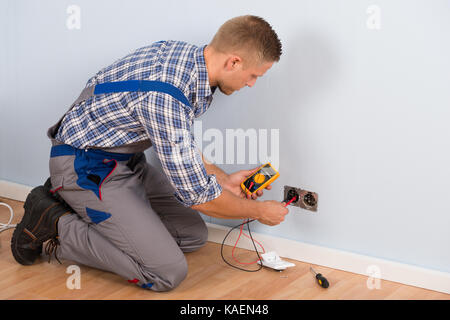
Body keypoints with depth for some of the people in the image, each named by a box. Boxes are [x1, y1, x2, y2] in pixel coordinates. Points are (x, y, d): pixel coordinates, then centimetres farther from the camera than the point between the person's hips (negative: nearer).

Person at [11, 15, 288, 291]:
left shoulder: (188, 54, -4)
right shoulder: (165, 95, -33)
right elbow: (196, 194, -24)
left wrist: (224, 180, 12)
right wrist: (259, 211, -9)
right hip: (88, 167, -10)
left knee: (194, 235, 11)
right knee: (169, 272, -14)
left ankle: (75, 204, 13)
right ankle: (56, 223, -2)